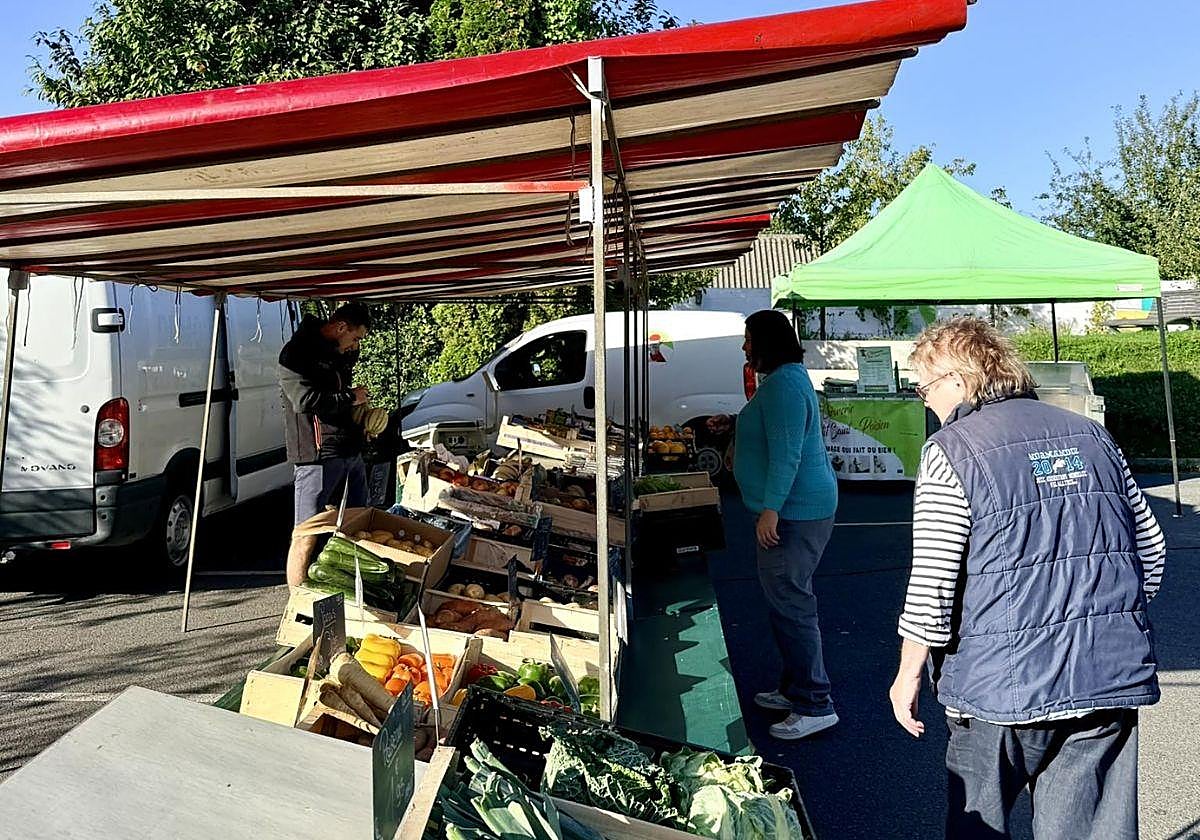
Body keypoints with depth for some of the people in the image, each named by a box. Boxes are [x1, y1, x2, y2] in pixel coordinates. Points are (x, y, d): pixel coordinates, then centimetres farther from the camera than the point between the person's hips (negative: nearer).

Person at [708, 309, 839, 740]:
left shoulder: (783, 384, -19)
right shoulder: (786, 378, 16)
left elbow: (786, 453, -25)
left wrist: (770, 509, -26)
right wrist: (736, 424, 19)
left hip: (795, 511, -12)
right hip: (798, 507, 12)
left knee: (790, 604, -7)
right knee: (784, 600, 18)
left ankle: (815, 706, 1)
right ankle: (795, 688, 30)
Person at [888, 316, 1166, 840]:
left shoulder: (951, 452, -11)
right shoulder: (1090, 434, 8)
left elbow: (932, 585, -14)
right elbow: (1151, 547, 14)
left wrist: (909, 673, -2)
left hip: (1004, 683, -5)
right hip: (1114, 677, 6)